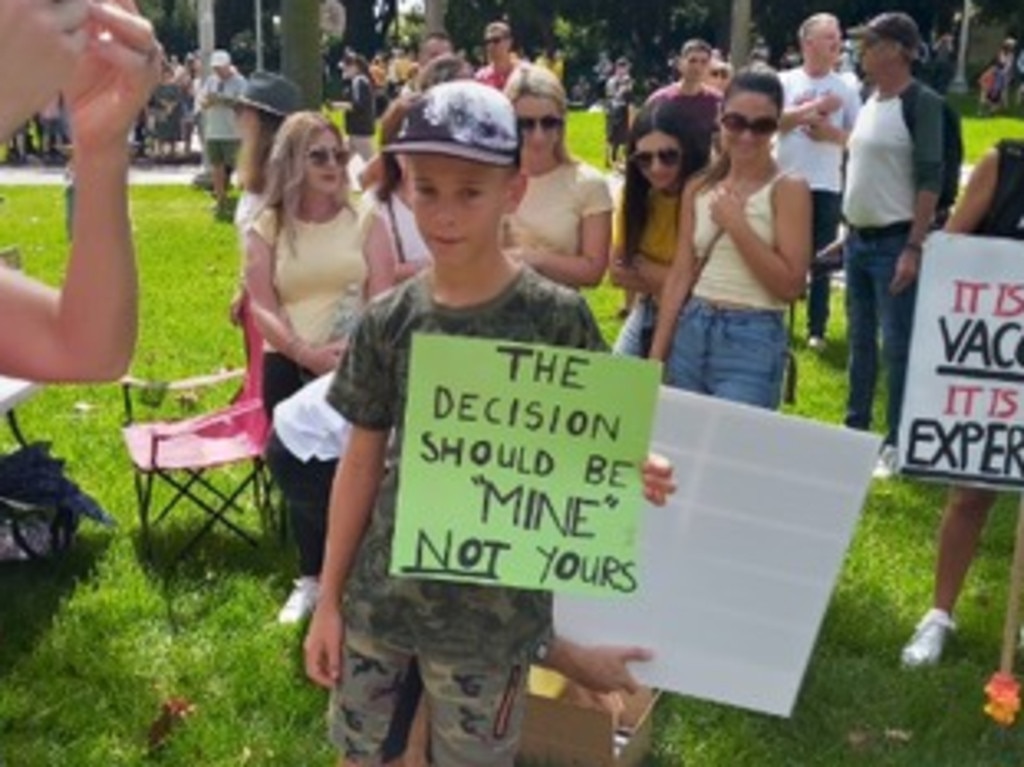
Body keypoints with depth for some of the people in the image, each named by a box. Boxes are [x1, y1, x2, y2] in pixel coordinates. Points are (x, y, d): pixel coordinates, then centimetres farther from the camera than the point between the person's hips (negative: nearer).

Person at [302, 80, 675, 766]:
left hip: (494, 606, -3)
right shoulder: (388, 321, -3)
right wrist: (328, 600, 6)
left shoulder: (557, 318, -11)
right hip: (381, 595, 3)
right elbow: (363, 461, 4)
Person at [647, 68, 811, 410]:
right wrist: (656, 355, 5)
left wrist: (736, 224, -14)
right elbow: (681, 275, 9)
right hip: (691, 332, 5)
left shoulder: (788, 189, -4)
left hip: (752, 340, -4)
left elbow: (791, 285, -11)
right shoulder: (698, 188, 9)